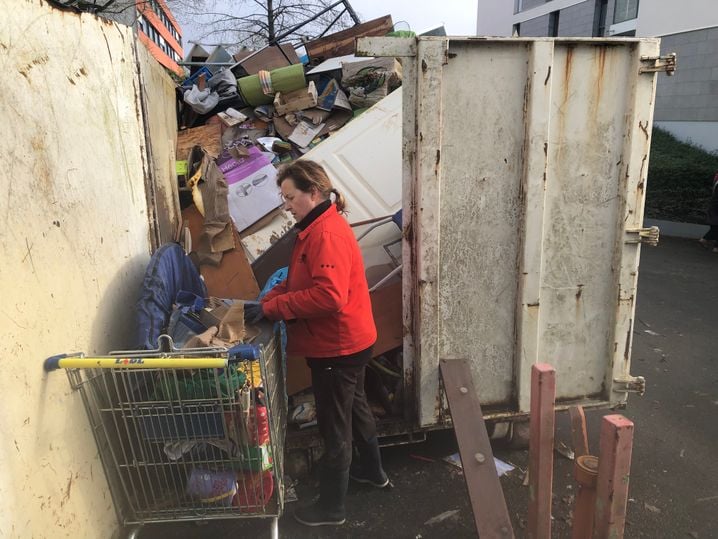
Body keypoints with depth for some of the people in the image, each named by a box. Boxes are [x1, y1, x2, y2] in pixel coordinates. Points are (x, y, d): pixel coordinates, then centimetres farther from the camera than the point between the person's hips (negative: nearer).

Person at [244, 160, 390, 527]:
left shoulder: (327, 234, -24)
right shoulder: (318, 228, 10)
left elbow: (327, 296, -33)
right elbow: (297, 282, 12)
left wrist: (271, 309, -27)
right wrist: (267, 300, -3)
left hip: (337, 346, -10)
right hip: (347, 342, 10)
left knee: (333, 424, 4)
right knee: (354, 407, 25)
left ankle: (332, 507, 22)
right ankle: (372, 470, 46)